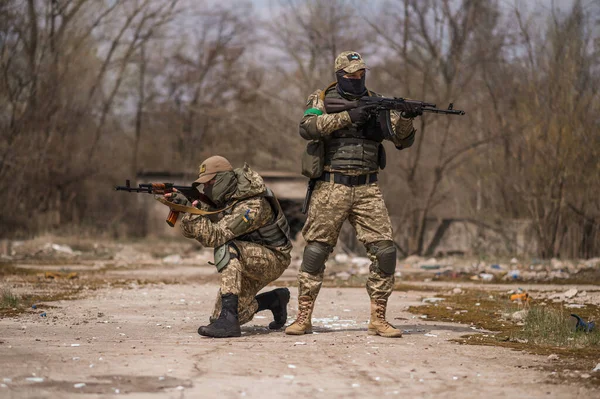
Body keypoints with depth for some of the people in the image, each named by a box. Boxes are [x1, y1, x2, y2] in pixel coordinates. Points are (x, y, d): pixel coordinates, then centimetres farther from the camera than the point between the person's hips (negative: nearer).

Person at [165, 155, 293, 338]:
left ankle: (228, 319, -39)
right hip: (247, 262, 9)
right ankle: (275, 300, 23)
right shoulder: (220, 198, -3)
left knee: (226, 249, -35)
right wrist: (182, 205, -21)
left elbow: (214, 236, -36)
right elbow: (190, 231, -3)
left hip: (272, 260, -9)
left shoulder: (253, 206, -29)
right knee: (219, 317, 0)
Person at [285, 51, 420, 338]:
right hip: (330, 188, -3)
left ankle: (378, 319, 2)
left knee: (384, 251, -6)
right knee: (316, 251, -1)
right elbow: (307, 128, -17)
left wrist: (406, 117, -12)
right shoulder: (322, 99, 3)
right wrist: (347, 116, -23)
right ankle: (303, 317, 8)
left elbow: (402, 141, 8)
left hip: (367, 190, 3)